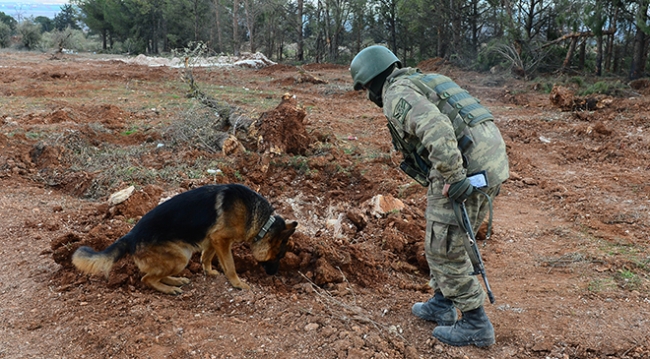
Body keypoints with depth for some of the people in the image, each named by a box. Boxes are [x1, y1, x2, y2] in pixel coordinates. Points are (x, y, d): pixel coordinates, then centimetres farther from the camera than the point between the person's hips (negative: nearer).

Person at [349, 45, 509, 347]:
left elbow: (436, 128, -23)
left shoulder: (397, 93, -5)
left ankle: (475, 325, 13)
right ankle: (442, 304, 35)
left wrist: (454, 178, -24)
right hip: (489, 161, 10)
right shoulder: (422, 82, 26)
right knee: (450, 240, 22)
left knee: (445, 248, 4)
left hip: (465, 170, -10)